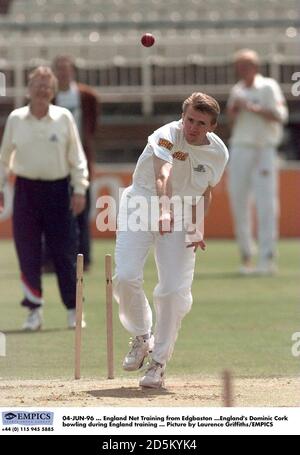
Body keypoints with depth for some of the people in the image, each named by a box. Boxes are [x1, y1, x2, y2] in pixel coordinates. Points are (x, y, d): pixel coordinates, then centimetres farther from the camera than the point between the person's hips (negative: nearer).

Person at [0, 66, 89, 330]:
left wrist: (80, 189, -2)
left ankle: (73, 309, 8)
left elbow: (77, 156, 3)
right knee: (28, 253, 0)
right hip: (26, 189, 1)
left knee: (65, 252, -1)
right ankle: (35, 310, 8)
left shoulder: (64, 118, 0)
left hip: (57, 190, -1)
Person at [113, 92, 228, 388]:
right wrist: (163, 211, -58)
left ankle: (159, 361, 5)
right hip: (142, 206, -3)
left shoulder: (218, 153, -5)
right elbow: (163, 174, -40)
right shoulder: (168, 136, -21)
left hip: (182, 217, 3)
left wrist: (197, 227, -3)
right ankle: (141, 337, 12)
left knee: (174, 290, -9)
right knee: (126, 277, -15)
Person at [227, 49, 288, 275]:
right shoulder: (237, 90, 15)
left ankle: (267, 258, -11)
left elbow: (280, 115, -12)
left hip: (264, 149, -6)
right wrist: (233, 110, -1)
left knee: (266, 202, -10)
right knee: (238, 201, 2)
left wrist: (254, 108, -17)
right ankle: (246, 255, 11)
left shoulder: (269, 87, -2)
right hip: (240, 148, 6)